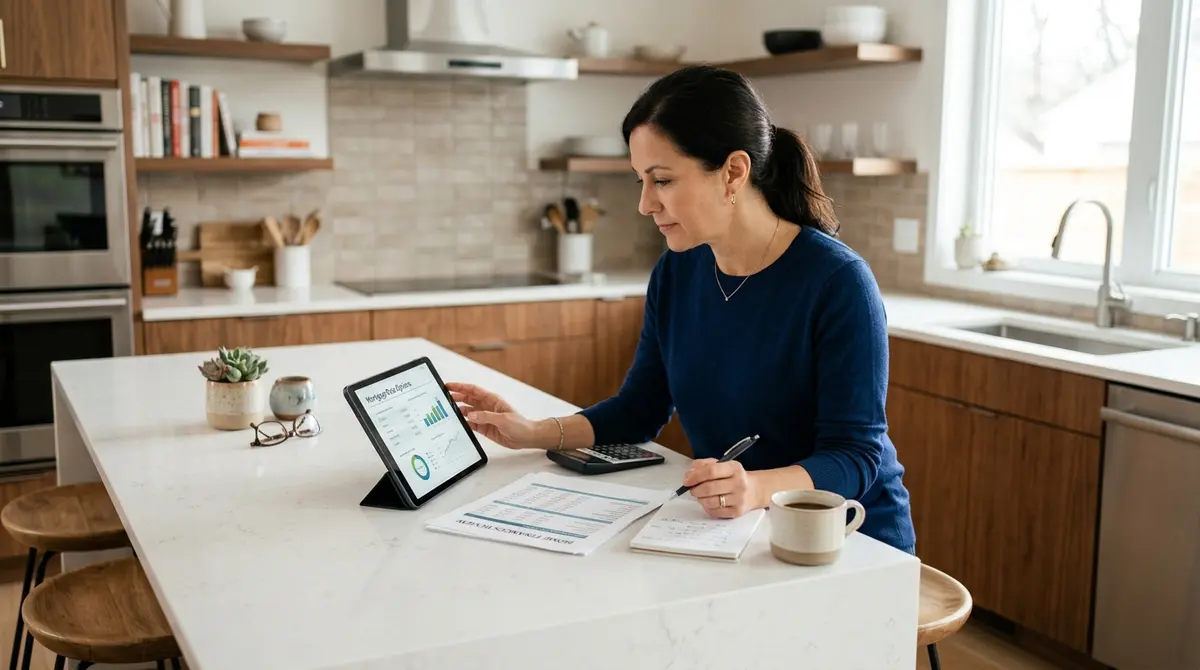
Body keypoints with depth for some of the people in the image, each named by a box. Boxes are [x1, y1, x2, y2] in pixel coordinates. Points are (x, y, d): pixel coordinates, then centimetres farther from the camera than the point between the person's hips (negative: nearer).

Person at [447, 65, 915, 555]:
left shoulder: (838, 283, -18)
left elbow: (854, 455, -19)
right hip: (723, 533, 5)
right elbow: (638, 409, 9)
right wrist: (534, 434, -6)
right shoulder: (676, 273, 0)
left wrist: (759, 488, -38)